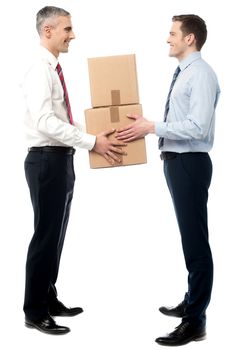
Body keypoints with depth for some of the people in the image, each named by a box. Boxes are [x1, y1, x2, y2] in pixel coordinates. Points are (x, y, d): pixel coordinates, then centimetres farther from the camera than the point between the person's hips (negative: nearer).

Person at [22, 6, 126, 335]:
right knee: (46, 235, -3)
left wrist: (95, 138, 3)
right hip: (47, 161, -9)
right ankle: (35, 311, 8)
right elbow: (46, 122, -26)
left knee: (56, 234, 16)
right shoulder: (39, 71, -15)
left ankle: (49, 300, 28)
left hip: (61, 160, 9)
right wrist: (92, 142, -25)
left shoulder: (55, 70, 14)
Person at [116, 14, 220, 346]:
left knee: (196, 241, -5)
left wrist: (152, 127, -21)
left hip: (191, 163, -10)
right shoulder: (183, 73, 14)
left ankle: (195, 321, 2)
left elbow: (197, 128, -24)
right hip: (176, 161, 10)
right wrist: (148, 126, 8)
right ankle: (192, 302, 34)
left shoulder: (201, 74, -15)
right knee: (189, 237, 19)